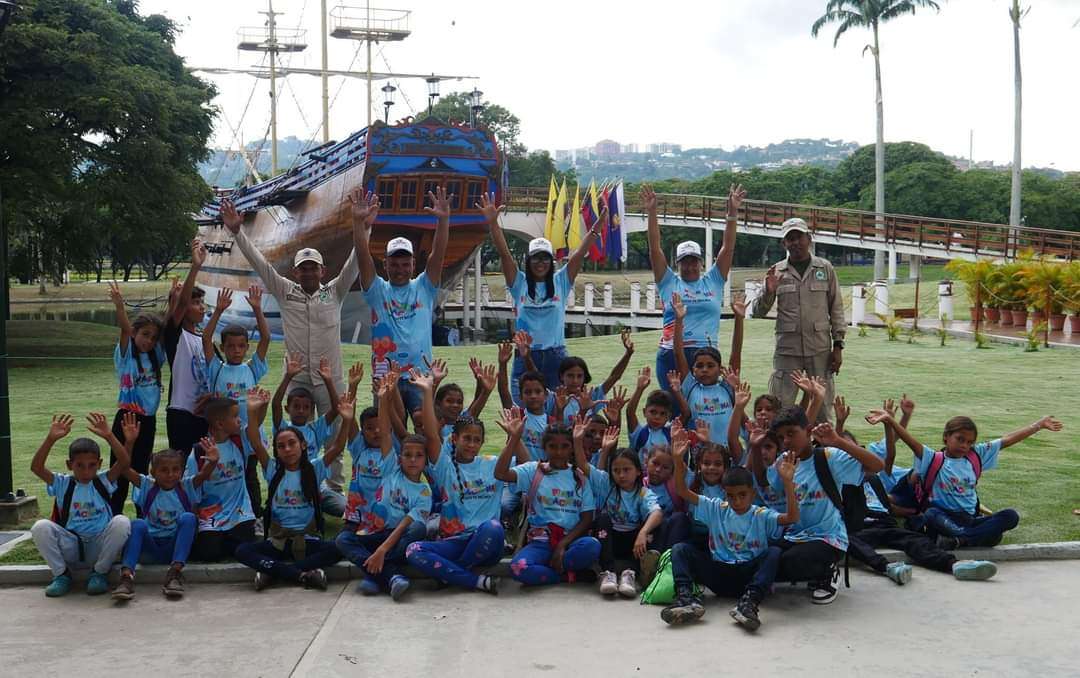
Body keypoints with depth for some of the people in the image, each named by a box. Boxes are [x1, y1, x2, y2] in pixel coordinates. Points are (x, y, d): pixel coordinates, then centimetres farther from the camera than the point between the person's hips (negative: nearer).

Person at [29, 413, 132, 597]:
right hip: (70, 548, 0)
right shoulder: (62, 484, 4)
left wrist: (108, 436, -27)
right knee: (41, 526, -24)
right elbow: (36, 467, -12)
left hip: (99, 547, 0)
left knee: (121, 521, -28)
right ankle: (61, 574, -4)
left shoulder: (103, 481, 3)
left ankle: (99, 573, -9)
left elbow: (124, 462, -15)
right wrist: (51, 439, -24)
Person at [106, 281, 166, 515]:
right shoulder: (125, 355, -3)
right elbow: (125, 329, -20)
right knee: (121, 472, -2)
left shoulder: (156, 356, 9)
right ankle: (113, 517, 2)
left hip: (148, 420, 5)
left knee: (141, 470, 13)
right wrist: (119, 305, -37)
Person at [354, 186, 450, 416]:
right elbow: (363, 257, -7)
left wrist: (443, 220, -19)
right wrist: (360, 224, -23)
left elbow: (438, 254, -4)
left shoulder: (424, 288, 9)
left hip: (420, 376, 0)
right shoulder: (377, 291, 7)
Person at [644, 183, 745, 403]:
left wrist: (732, 213, -3)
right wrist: (651, 214, -7)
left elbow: (728, 248, 5)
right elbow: (655, 249, 1)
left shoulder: (713, 281, 12)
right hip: (671, 356, -1)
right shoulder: (669, 283, 8)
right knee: (674, 407, 0)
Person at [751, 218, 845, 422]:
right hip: (787, 349, 0)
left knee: (823, 406, 4)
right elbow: (758, 312, 4)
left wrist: (838, 345, 2)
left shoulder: (825, 268, 6)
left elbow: (836, 308, 7)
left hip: (820, 350, 0)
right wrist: (768, 292, -16)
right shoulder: (777, 272, 5)